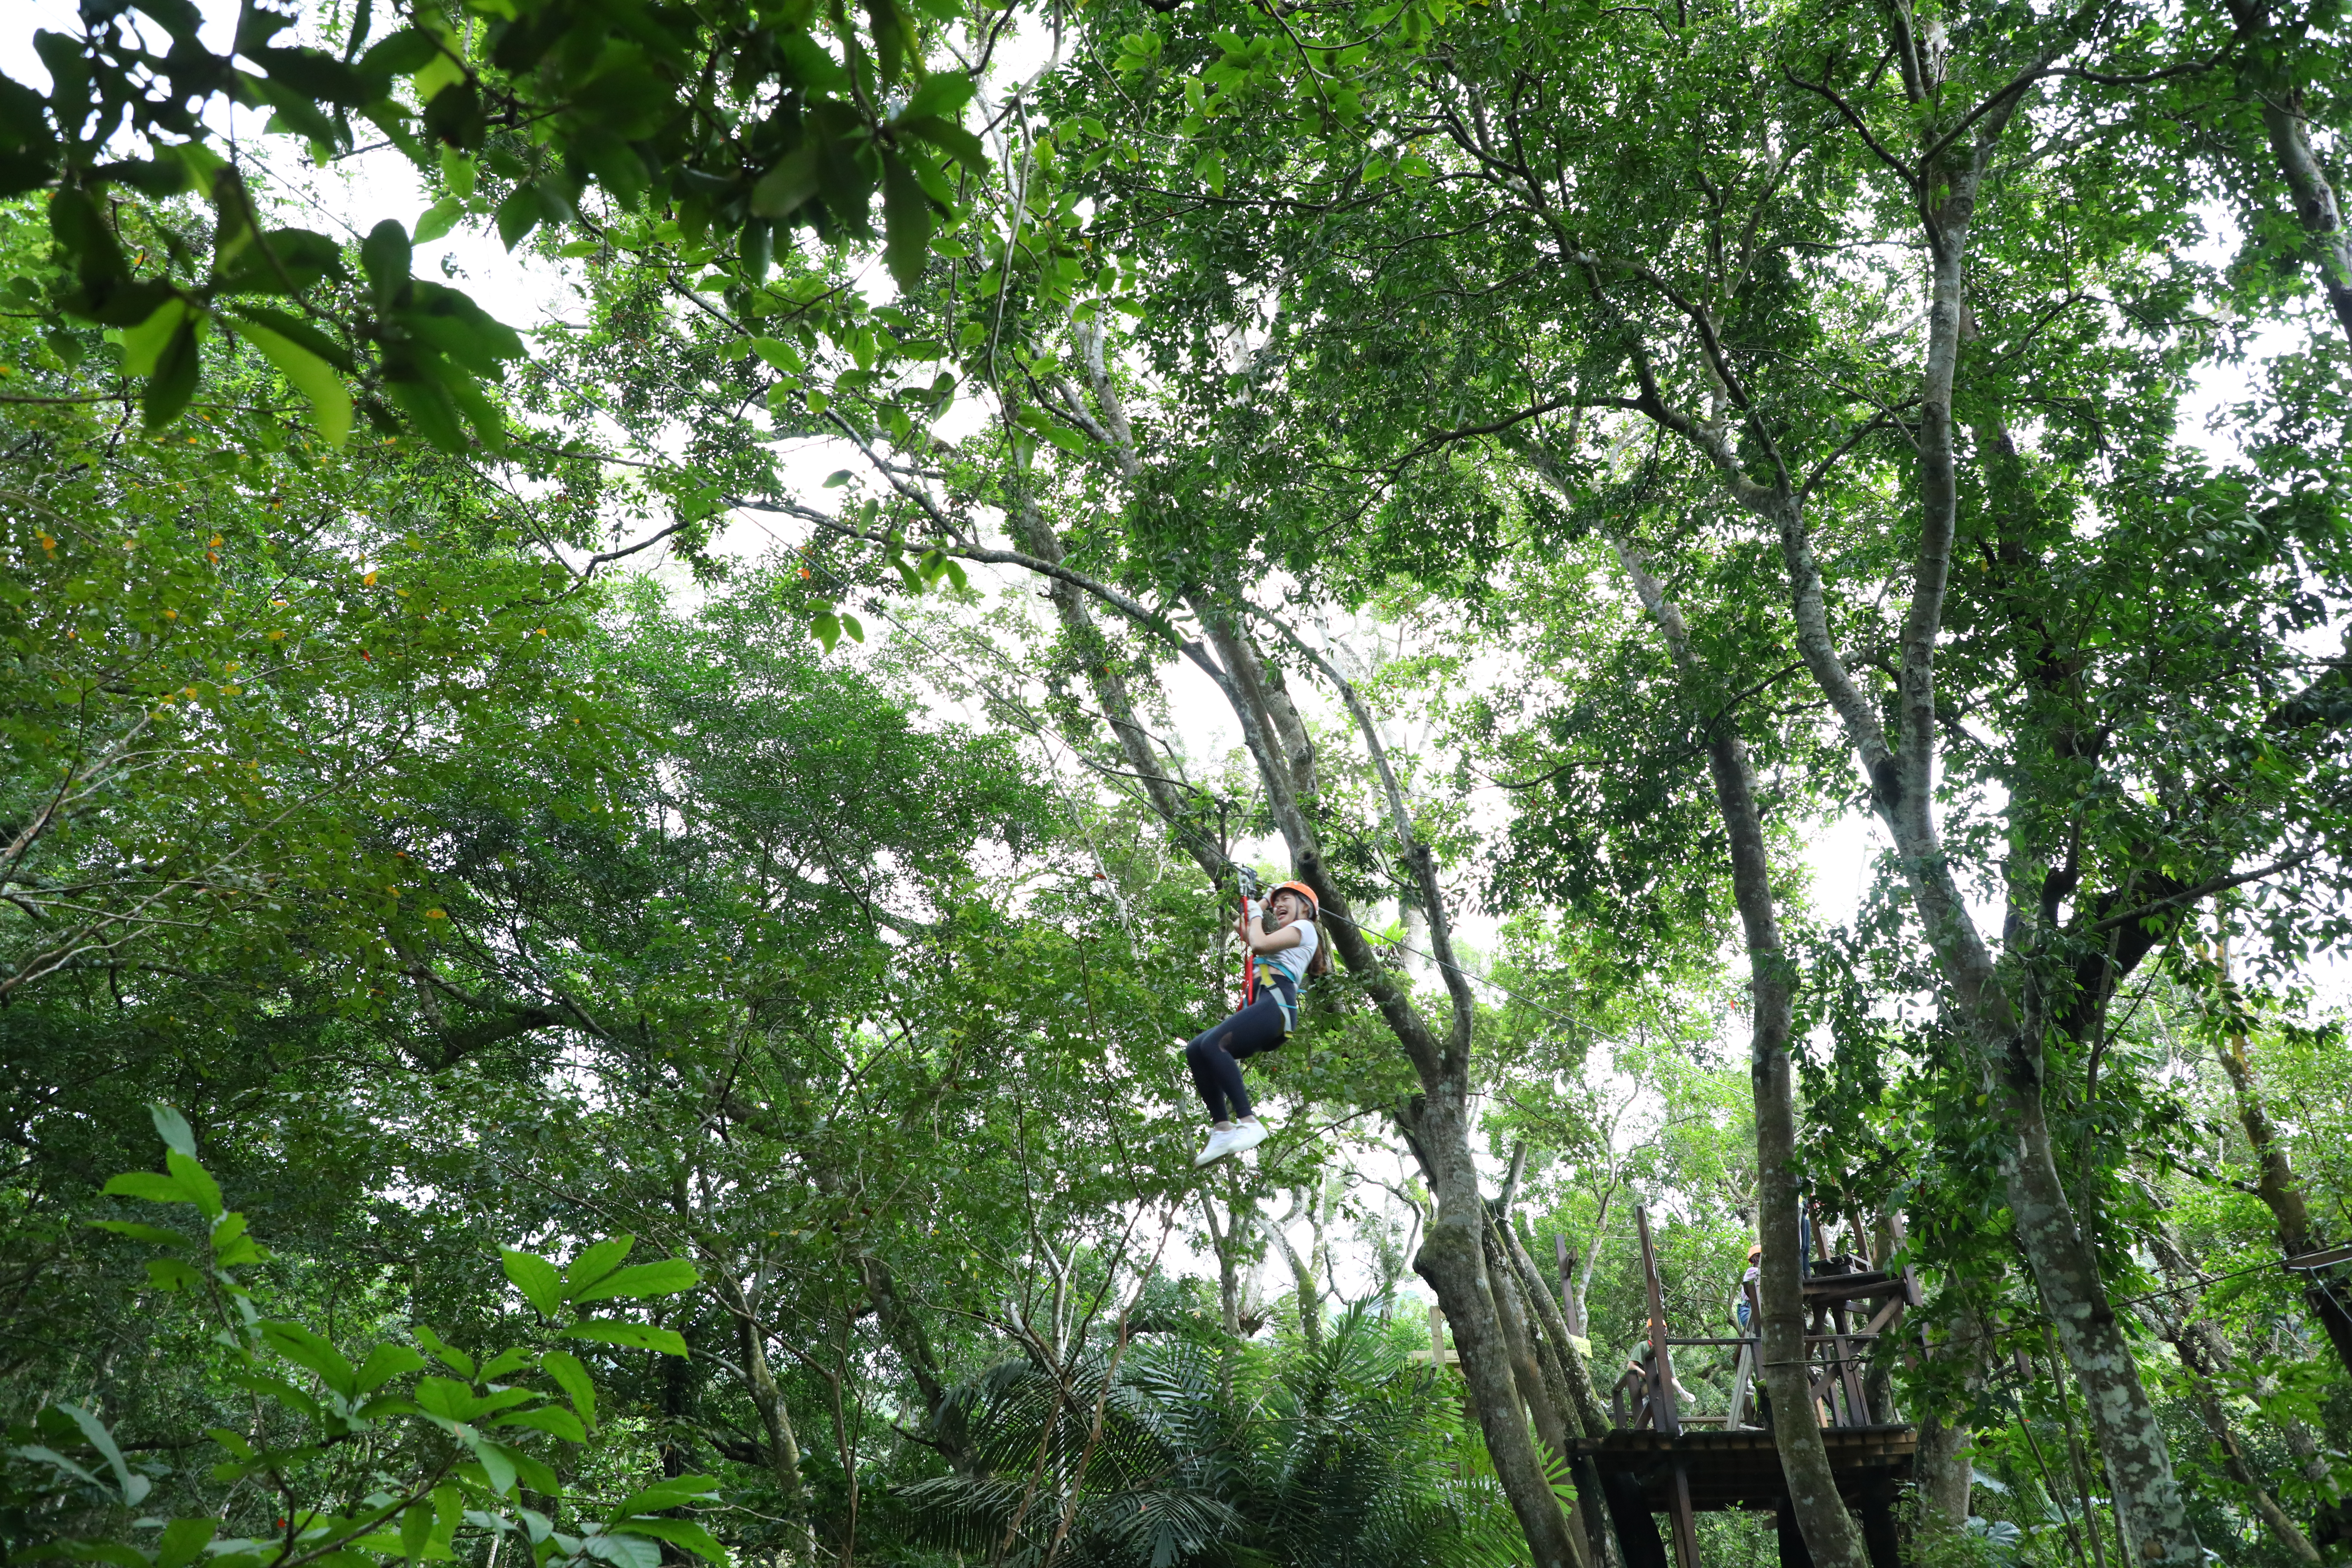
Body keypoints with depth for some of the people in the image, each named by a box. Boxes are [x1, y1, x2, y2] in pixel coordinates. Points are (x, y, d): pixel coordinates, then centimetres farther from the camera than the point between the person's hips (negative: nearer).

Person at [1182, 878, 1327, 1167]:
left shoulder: (1305, 928, 10)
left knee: (1213, 1044, -29)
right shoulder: (1285, 938, 37)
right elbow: (1247, 936, 43)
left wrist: (1256, 915, 13)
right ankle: (1222, 1129, -16)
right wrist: (1249, 904, 42)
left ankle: (1248, 1122, -36)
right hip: (1259, 1006, 9)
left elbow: (1259, 943, -3)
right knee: (1195, 1049, -6)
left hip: (1276, 1004, -9)